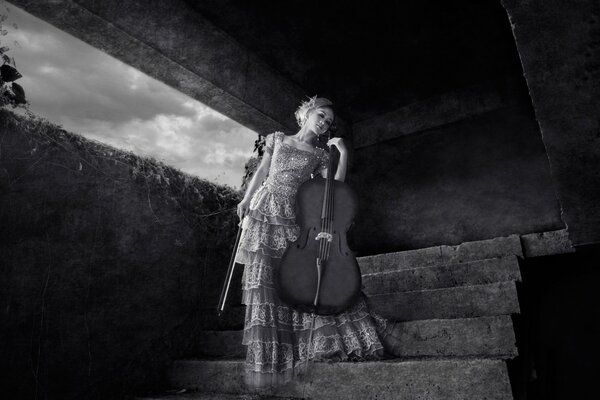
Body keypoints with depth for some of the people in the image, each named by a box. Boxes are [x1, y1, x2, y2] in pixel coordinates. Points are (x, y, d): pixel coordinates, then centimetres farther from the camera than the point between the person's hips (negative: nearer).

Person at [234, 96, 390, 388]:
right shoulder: (277, 139, 13)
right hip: (264, 212, 0)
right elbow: (261, 172, 15)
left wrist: (344, 154, -5)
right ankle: (268, 353, 10)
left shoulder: (320, 156, 12)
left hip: (295, 218, 1)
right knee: (263, 278, -3)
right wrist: (245, 200, 7)